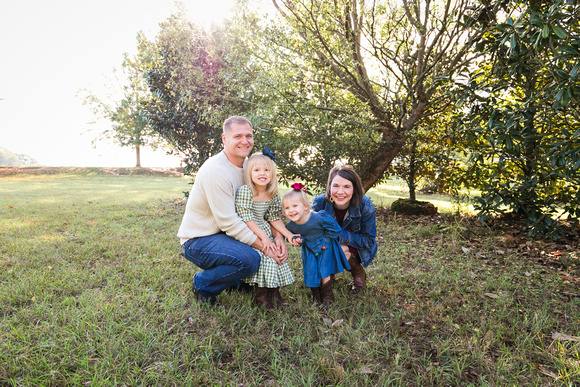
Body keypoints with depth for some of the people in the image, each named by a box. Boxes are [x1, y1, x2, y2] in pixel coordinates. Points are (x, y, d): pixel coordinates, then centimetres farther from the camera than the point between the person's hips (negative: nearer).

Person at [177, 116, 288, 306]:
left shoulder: (247, 164, 1)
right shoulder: (216, 171, -26)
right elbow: (229, 222, -27)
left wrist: (278, 235, -14)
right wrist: (264, 247, -24)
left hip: (224, 233, 9)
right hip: (198, 240, -9)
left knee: (275, 237, 4)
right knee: (250, 259, -30)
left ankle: (234, 280, 17)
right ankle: (203, 284, -2)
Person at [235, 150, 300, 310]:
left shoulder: (273, 195, -2)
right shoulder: (245, 191, -19)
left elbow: (274, 218, 7)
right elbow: (246, 219, -20)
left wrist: (289, 235, -1)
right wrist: (263, 237, -24)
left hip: (265, 231, 6)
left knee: (277, 255, -3)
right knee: (263, 255, -18)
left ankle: (274, 291, 17)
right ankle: (261, 295, 2)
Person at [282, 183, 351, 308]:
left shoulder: (319, 217, -32)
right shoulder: (291, 225, -18)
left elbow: (334, 229, -17)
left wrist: (324, 242, -15)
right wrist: (297, 240, -15)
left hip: (325, 247, -3)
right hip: (309, 250, 4)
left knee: (324, 272, -2)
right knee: (310, 273, 5)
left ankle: (328, 297, 22)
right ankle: (316, 297, 29)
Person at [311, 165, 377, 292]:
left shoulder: (366, 205, -25)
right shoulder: (318, 203, -23)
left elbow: (369, 240, -17)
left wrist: (340, 235, -31)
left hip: (358, 250, -2)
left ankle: (358, 272, 3)